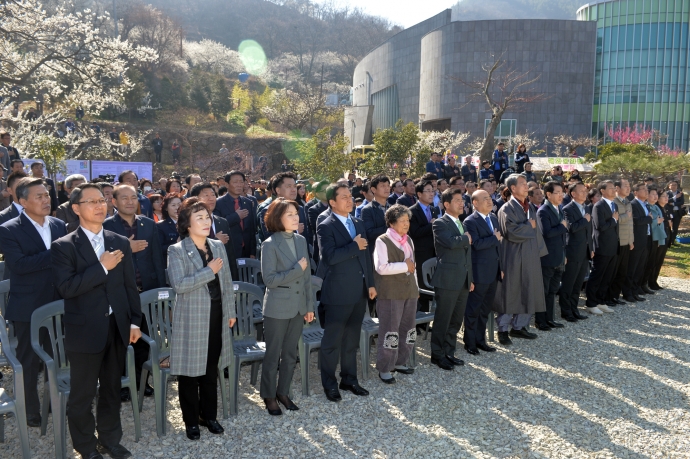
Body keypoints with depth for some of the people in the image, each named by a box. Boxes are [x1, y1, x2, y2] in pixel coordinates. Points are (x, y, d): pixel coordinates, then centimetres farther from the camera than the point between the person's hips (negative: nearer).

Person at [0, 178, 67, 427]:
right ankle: (31, 410, 26)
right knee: (29, 362, 10)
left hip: (58, 304, 5)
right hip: (28, 307, -4)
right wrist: (54, 254, -26)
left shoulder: (59, 225, 5)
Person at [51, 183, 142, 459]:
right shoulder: (63, 246, -8)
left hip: (117, 327, 4)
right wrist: (102, 267, -21)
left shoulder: (121, 242, 6)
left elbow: (130, 285, 8)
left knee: (112, 389, 18)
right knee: (82, 394, 10)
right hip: (85, 330, -4)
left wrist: (135, 321, 5)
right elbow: (66, 287, -19)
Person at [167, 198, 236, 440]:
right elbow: (179, 284, -23)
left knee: (211, 370, 15)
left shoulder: (218, 246, 7)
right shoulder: (177, 251, -10)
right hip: (191, 318, -5)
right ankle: (191, 420, 23)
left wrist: (230, 311, 8)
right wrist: (209, 271, -21)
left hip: (216, 316, 5)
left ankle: (209, 415, 30)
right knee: (190, 370, 7)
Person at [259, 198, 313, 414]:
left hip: (298, 307, 5)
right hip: (277, 309, -5)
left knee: (290, 354, 14)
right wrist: (297, 269, -18)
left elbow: (307, 276, 7)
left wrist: (310, 305, 7)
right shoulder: (270, 245, -13)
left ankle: (283, 392, 30)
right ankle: (269, 396, 24)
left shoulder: (301, 240, 4)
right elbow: (269, 279, -18)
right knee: (273, 355, 8)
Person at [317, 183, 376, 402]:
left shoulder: (358, 224, 13)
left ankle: (349, 379, 29)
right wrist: (354, 246, -17)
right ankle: (329, 384, 18)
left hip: (359, 292, 7)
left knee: (351, 340, 16)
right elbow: (329, 256, -24)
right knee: (332, 342, 5)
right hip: (338, 293, -7)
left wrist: (371, 283, 12)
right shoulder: (326, 227, -10)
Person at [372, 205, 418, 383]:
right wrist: (405, 266, -15)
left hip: (409, 292, 7)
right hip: (390, 294, -7)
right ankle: (384, 369, 13)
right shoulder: (382, 241, -11)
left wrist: (415, 287, 16)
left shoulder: (408, 240, 13)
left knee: (408, 330, 13)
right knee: (390, 332, -1)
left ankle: (399, 362, 30)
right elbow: (381, 267, -22)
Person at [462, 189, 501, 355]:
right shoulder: (470, 221, -12)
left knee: (485, 309, 15)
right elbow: (476, 244, -25)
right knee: (473, 309, 3)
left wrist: (500, 267, 14)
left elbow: (498, 243, 17)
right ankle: (470, 343, 15)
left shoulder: (493, 218, 13)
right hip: (479, 272, -8)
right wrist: (495, 238, -13)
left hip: (493, 272, 8)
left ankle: (480, 340, 27)